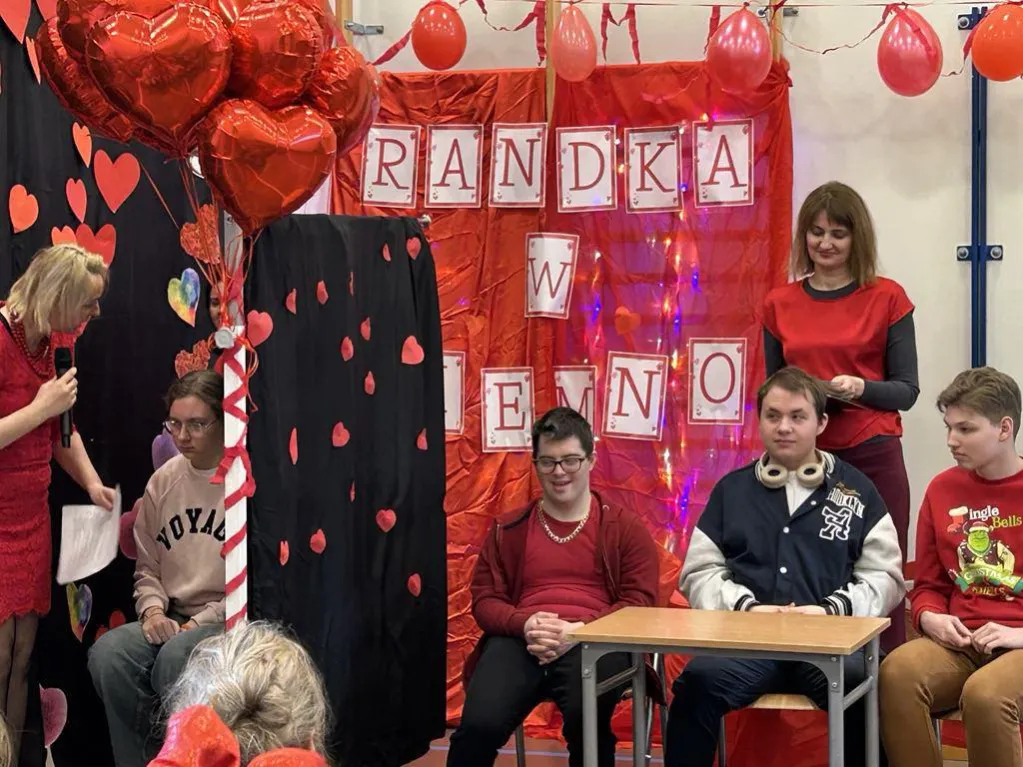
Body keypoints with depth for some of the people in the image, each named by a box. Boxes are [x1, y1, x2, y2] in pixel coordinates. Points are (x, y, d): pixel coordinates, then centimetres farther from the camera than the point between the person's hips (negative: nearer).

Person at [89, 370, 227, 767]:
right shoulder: (164, 481, 11)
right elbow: (147, 566, 17)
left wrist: (200, 623, -14)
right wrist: (153, 610, -3)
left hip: (226, 621, -5)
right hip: (173, 619, 6)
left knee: (175, 656, -35)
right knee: (107, 654, -23)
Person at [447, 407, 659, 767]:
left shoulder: (625, 528, 13)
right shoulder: (508, 530, 20)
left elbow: (640, 602, 4)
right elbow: (485, 599, 15)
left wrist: (579, 630, -13)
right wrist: (525, 623, -9)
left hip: (593, 640, -1)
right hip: (520, 639, 2)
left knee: (585, 720, -35)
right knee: (479, 725, -29)